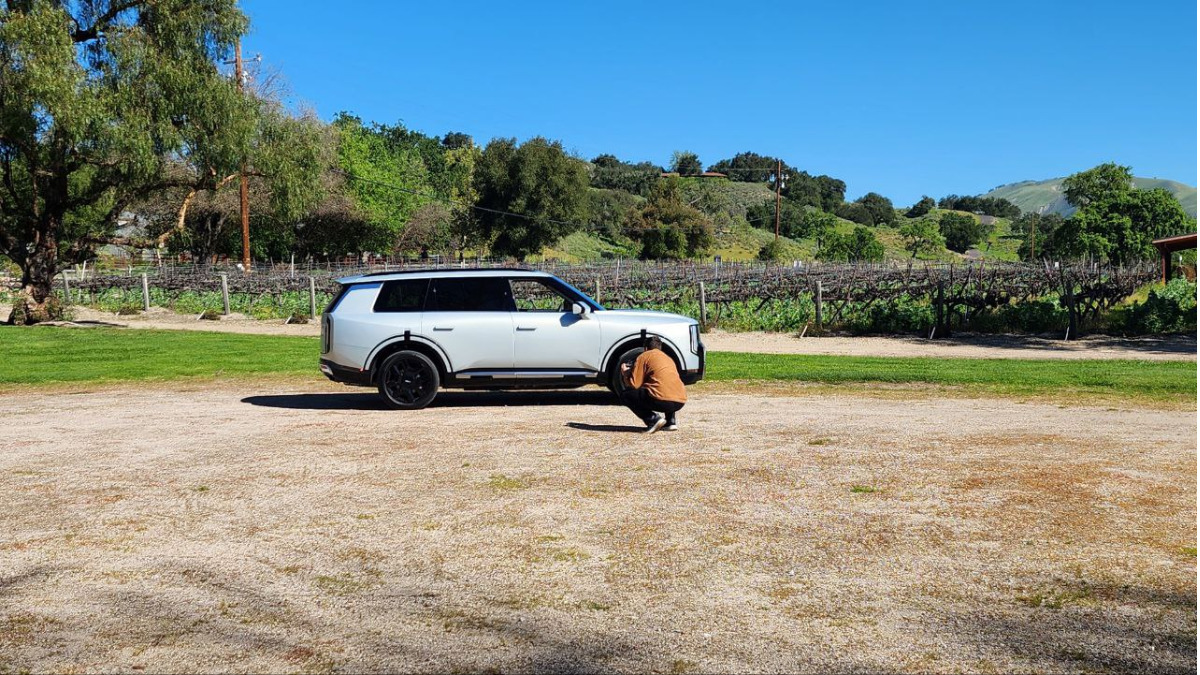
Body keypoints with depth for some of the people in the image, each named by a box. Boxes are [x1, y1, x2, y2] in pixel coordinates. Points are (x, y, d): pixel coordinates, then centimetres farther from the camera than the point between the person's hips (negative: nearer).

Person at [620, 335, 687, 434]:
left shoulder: (644, 356, 10)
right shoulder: (668, 358, 29)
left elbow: (634, 385, 4)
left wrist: (625, 374, 25)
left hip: (661, 400, -7)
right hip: (681, 402, 7)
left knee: (625, 395, 11)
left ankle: (653, 419, -4)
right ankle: (671, 421, 19)